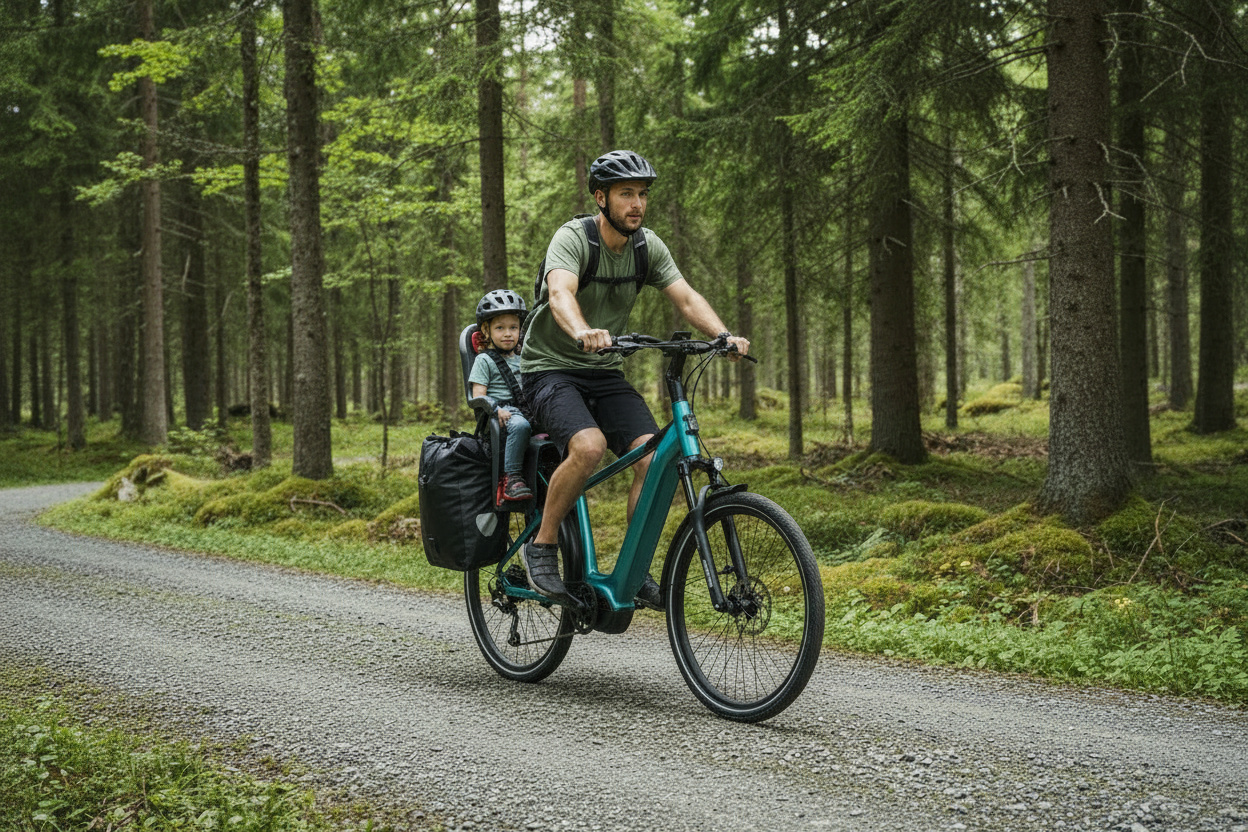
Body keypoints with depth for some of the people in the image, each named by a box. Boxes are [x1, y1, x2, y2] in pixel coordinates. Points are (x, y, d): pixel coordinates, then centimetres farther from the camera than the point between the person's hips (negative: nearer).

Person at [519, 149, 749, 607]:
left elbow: (686, 297, -9)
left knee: (655, 456, -15)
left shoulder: (648, 246, -1)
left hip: (604, 374, 6)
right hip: (551, 368, -6)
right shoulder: (573, 238, -19)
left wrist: (724, 335, -29)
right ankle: (541, 545, -12)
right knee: (589, 446, -32)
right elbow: (560, 294, -38)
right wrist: (583, 333, -60)